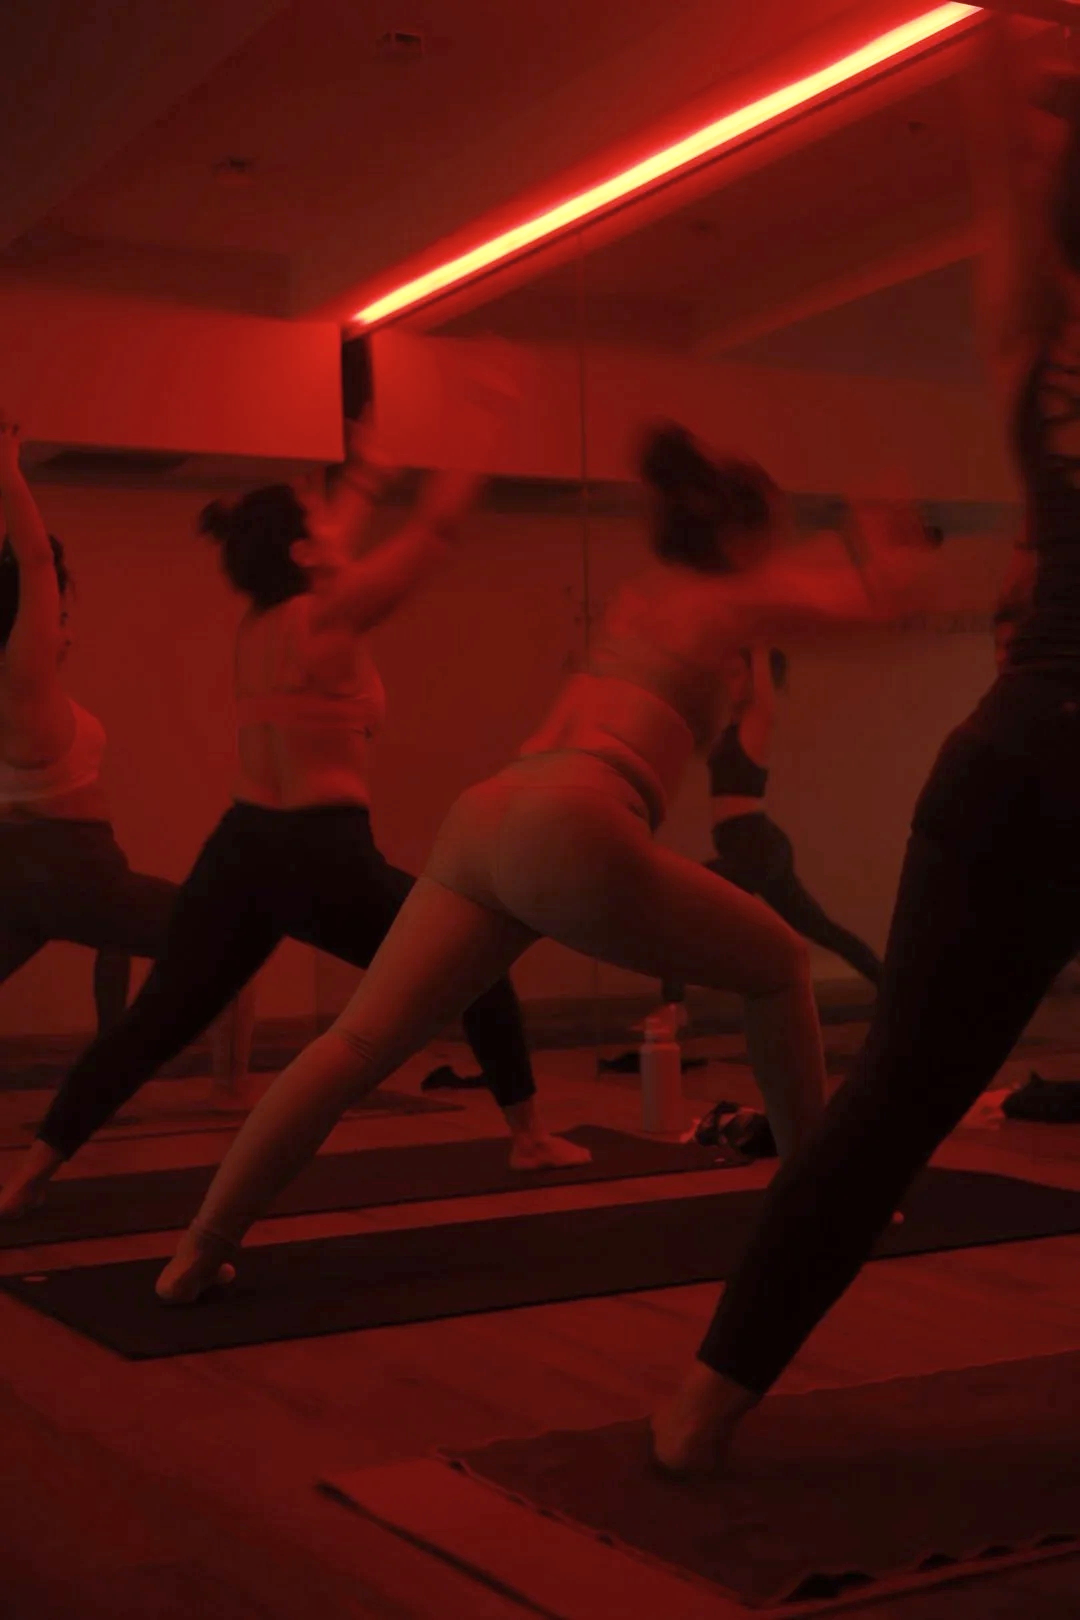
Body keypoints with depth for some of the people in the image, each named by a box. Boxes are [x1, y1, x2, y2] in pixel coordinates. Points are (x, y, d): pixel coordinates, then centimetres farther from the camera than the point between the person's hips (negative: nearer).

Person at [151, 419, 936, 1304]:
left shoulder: (638, 592, 32)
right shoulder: (729, 596, 14)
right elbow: (871, 595, 24)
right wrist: (881, 532, 42)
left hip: (486, 816, 7)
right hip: (571, 831, -7)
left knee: (361, 1042, -2)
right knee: (780, 965, 13)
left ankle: (201, 1248, -10)